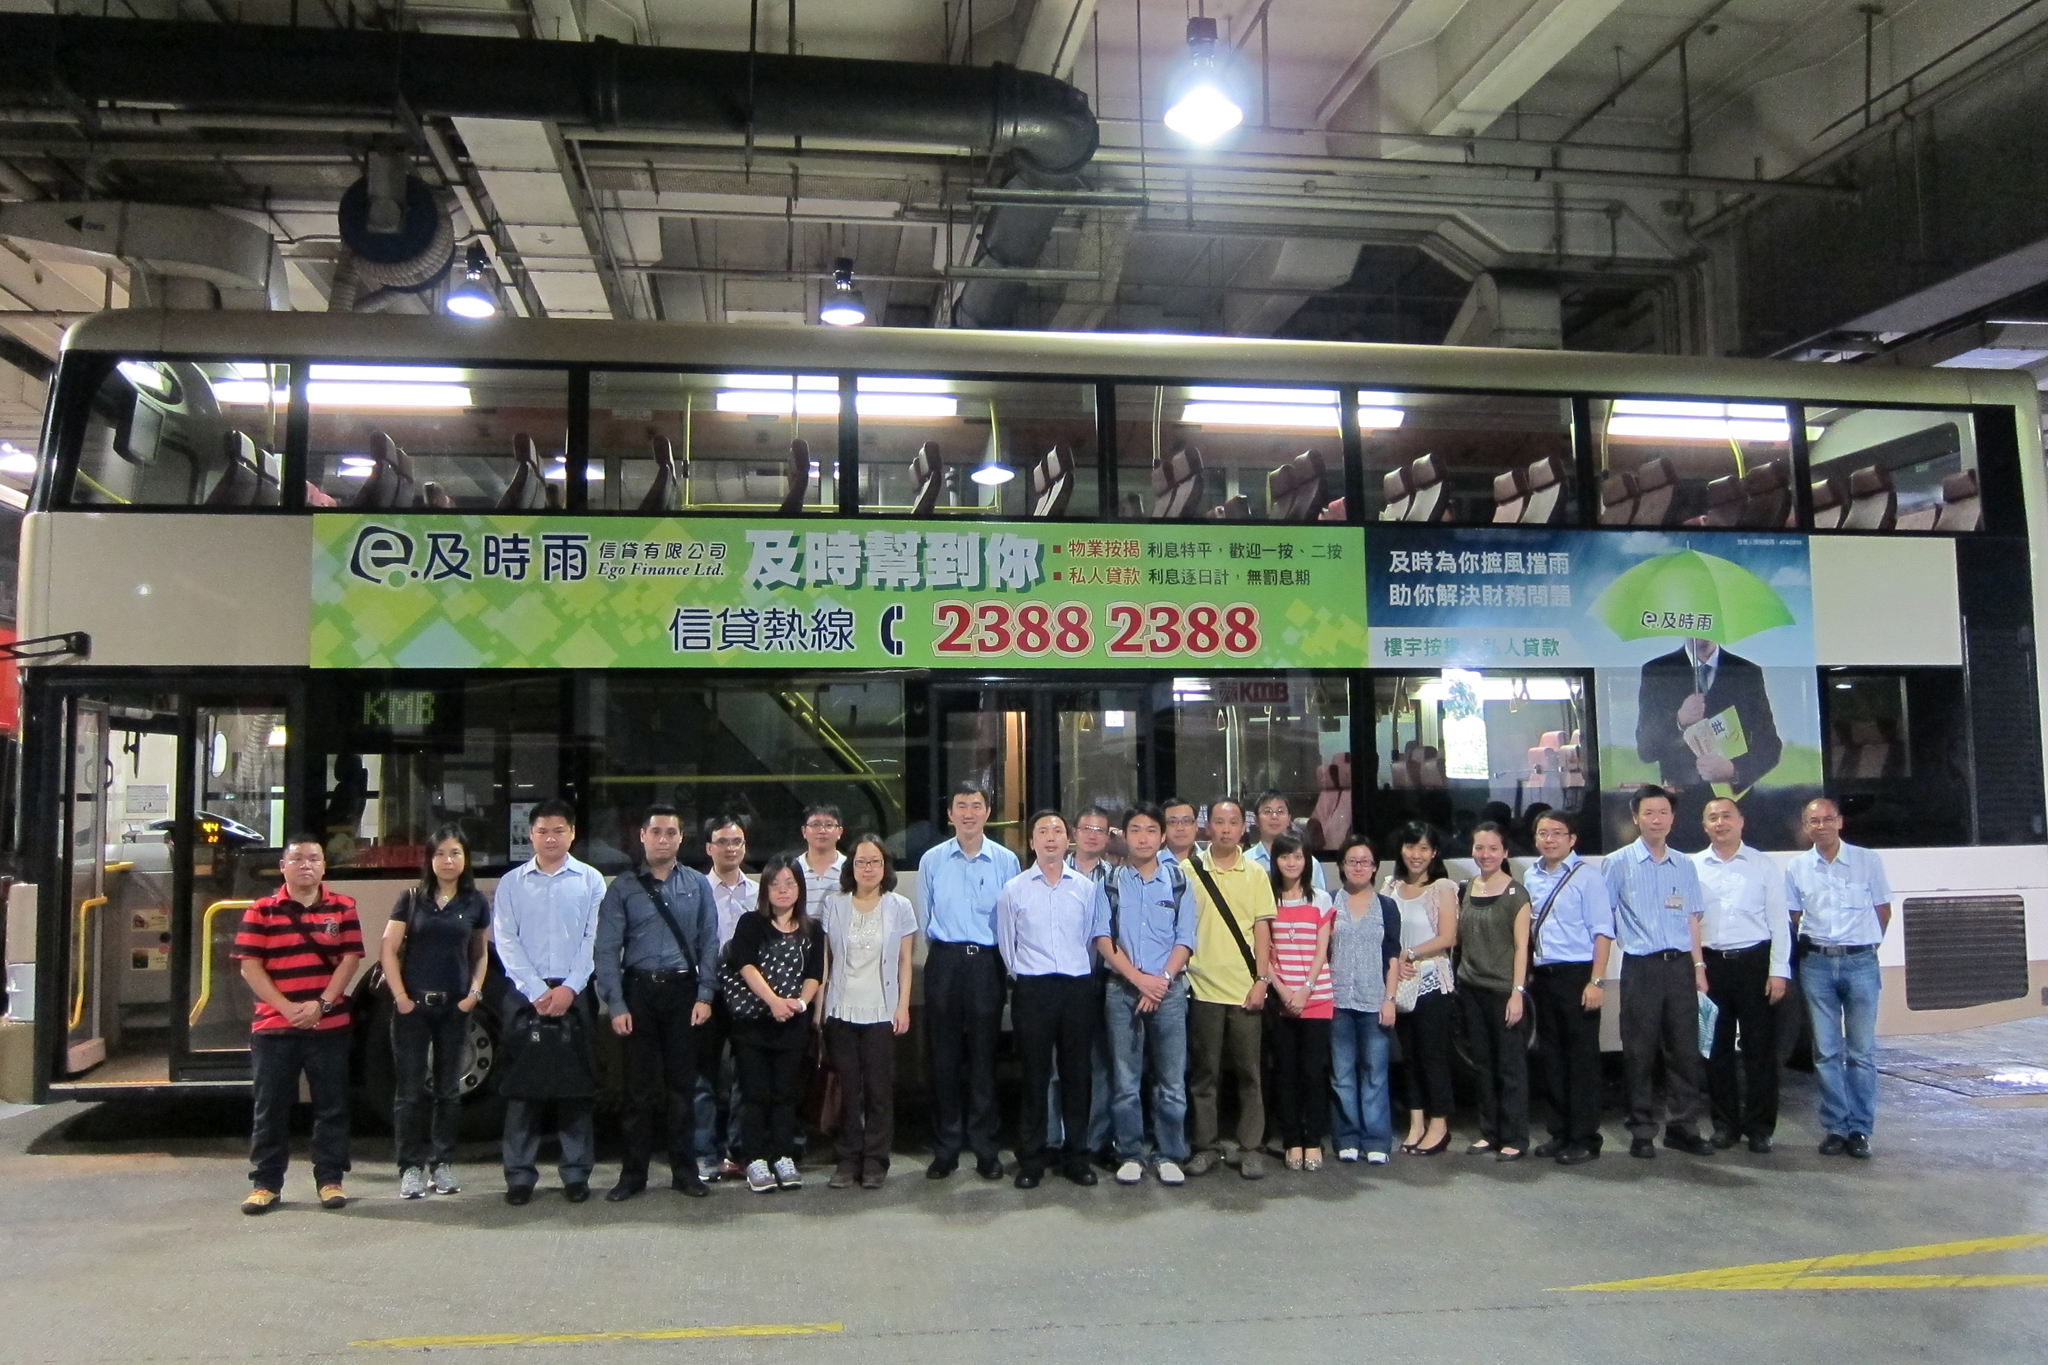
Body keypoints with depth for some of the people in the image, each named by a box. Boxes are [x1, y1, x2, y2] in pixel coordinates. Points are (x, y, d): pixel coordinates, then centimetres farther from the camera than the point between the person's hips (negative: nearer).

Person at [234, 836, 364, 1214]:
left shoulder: (342, 909, 6)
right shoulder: (261, 912, 4)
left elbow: (349, 960, 1)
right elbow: (249, 967, -2)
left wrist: (321, 1004, -12)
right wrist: (286, 1008, -13)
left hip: (329, 1026, 0)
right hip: (273, 1027, 0)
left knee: (332, 1107, 4)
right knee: (270, 1108, 5)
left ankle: (330, 1180, 12)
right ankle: (266, 1183, 15)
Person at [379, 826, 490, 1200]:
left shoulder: (475, 903, 5)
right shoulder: (412, 899, 1)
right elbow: (388, 949, -1)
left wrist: (475, 992, 0)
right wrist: (400, 996, -9)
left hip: (455, 1007, 2)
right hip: (413, 1005, -1)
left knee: (448, 1090, 8)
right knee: (410, 1091, 0)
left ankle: (442, 1165, 17)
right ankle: (411, 1168, 7)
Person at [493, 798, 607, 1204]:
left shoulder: (590, 880, 6)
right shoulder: (511, 883, 8)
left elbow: (594, 940, 0)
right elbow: (505, 941, 0)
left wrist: (569, 988, -11)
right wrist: (536, 991, -10)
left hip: (574, 992, 0)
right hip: (524, 993, 1)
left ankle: (576, 1172, 9)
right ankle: (520, 1174, 9)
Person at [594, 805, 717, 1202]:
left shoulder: (697, 885, 5)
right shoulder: (623, 888, 1)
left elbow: (709, 942, 4)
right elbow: (607, 950, -3)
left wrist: (705, 995, -4)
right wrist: (616, 1005, -8)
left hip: (683, 990, 1)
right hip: (639, 991, -1)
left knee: (682, 1083, 8)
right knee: (639, 1084, 4)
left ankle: (685, 1170, 19)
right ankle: (633, 1173, 16)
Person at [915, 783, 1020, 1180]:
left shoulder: (1006, 860, 2)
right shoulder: (932, 860, 4)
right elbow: (924, 919, 10)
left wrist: (1003, 960, 3)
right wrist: (942, 953, 9)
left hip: (987, 964, -1)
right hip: (944, 962, 1)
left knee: (984, 1057, 4)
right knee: (944, 1057, 4)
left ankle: (985, 1150, 13)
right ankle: (945, 1150, 14)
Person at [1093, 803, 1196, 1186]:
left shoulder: (1178, 881, 8)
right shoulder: (1109, 883, 6)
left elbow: (1185, 940, 3)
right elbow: (1103, 938, -1)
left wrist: (1162, 980, -10)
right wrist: (1140, 979, -11)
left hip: (1169, 989, 0)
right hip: (1122, 989, 0)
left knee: (1172, 1081, 0)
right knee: (1125, 1081, 3)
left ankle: (1168, 1155, 10)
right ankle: (1130, 1155, 12)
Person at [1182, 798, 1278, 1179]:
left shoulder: (1255, 873, 6)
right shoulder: (1188, 870, 3)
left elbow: (1262, 929, 4)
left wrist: (1262, 980, -4)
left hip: (1245, 988, 1)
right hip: (1203, 986, 0)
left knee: (1249, 1072, 4)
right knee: (1204, 1072, 6)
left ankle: (1250, 1147, 13)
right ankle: (1205, 1146, 15)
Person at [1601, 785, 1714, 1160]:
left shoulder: (1685, 865, 11)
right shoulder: (1617, 864, -1)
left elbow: (1692, 918, 14)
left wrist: (1698, 966, 7)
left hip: (1680, 964, 3)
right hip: (1641, 967, -3)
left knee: (1684, 1048, 6)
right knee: (1640, 1051, 1)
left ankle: (1683, 1127, 17)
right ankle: (1642, 1132, 10)